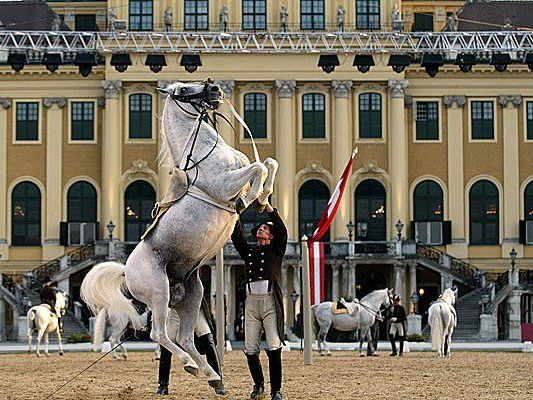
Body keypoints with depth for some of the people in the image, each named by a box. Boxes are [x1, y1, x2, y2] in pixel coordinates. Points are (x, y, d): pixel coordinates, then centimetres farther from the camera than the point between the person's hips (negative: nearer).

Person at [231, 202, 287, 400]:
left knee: (274, 348, -12)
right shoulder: (248, 250, 21)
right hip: (251, 301, 4)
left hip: (271, 302, -4)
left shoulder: (276, 250, 11)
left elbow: (282, 230, -4)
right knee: (250, 349, 1)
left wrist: (268, 206, -8)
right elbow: (236, 235, 9)